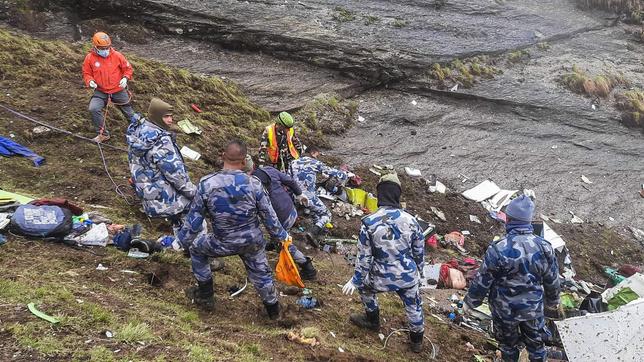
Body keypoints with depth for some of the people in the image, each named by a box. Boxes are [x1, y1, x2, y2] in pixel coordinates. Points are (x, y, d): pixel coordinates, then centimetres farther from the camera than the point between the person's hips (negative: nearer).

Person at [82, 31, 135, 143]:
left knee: (128, 112, 14)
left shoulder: (117, 55, -9)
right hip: (100, 91, 0)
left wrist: (125, 78, -15)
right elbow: (86, 73, 3)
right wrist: (90, 81, -17)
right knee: (93, 109, -21)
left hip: (118, 91, 0)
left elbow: (127, 68, 3)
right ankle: (103, 134, -4)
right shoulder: (90, 58, -8)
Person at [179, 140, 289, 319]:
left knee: (196, 247, 27)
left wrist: (184, 238, 9)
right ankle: (272, 309, 44)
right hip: (253, 242, 1)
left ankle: (205, 295, 34)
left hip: (224, 244, -1)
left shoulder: (206, 184, -19)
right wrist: (281, 235, 10)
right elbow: (269, 216, -8)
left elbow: (194, 216, -9)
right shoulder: (253, 183, -18)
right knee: (260, 273, 24)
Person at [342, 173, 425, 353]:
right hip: (408, 276, 2)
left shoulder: (369, 222, -19)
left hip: (382, 279, -2)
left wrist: (356, 280, 3)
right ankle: (417, 341, 47)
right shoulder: (411, 220, -11)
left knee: (364, 285, 30)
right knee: (414, 306, 26)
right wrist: (418, 271, 21)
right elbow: (419, 252, 1)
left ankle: (373, 320, 48)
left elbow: (364, 256, -12)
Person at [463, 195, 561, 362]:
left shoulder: (498, 250, -27)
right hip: (534, 307, 3)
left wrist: (469, 302, -1)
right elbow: (552, 281, -1)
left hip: (505, 310, -2)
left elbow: (482, 281, -18)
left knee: (508, 343, 22)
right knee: (536, 342, 25)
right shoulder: (544, 247, -14)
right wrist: (553, 302, 18)